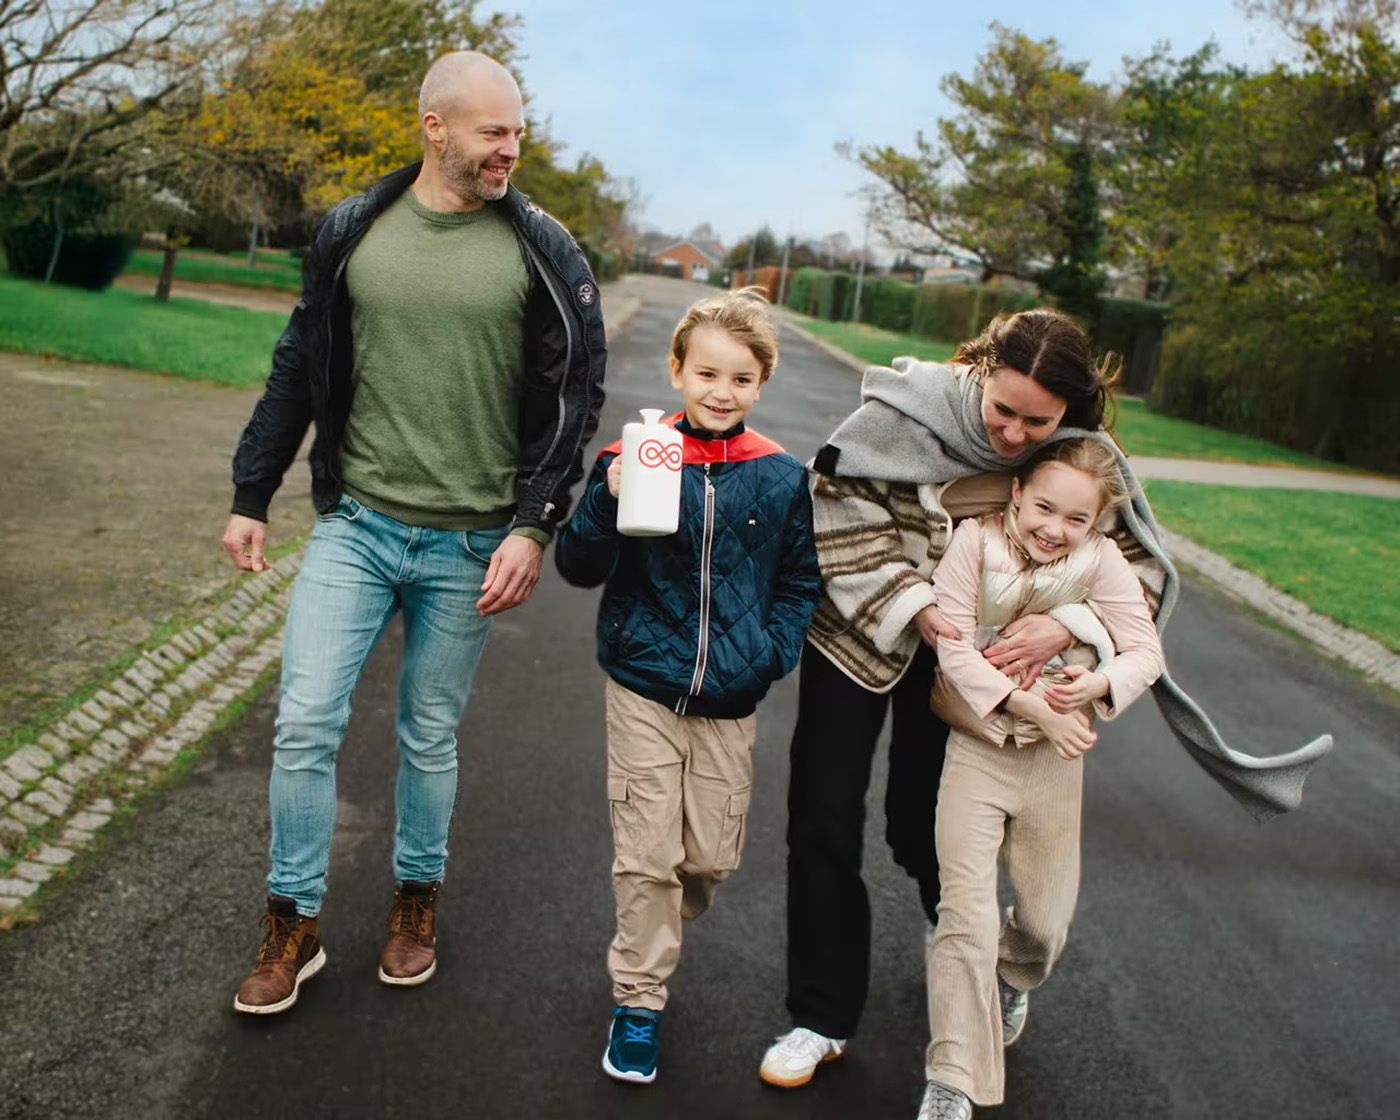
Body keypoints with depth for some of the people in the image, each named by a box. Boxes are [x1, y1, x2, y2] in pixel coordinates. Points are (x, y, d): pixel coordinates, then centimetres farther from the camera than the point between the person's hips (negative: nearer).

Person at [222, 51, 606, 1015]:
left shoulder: (543, 252, -3)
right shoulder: (355, 231, 3)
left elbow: (574, 399, -2)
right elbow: (299, 373, 10)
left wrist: (533, 527, -11)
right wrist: (251, 497, 9)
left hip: (467, 544, -1)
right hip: (355, 522, 2)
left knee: (430, 736, 10)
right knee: (306, 722, -2)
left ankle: (418, 899, 33)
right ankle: (294, 926, 16)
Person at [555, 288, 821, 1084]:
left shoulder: (782, 478, -1)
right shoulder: (636, 458, -7)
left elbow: (800, 583, 9)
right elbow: (580, 568, -5)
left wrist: (774, 652, -7)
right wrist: (609, 501, -23)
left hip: (730, 702, 2)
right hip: (645, 689, -2)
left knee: (713, 858, 11)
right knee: (646, 856, 4)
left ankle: (652, 936, 43)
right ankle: (639, 999, 23)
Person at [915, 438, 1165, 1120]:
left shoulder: (1100, 560, -11)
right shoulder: (977, 539, -15)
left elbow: (1146, 650, -9)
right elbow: (954, 648, -18)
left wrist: (1100, 683, -30)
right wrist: (1032, 705, -24)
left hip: (1054, 755, 2)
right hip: (976, 745, -2)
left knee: (1047, 915, 15)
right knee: (967, 914, -8)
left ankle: (1015, 979, 53)